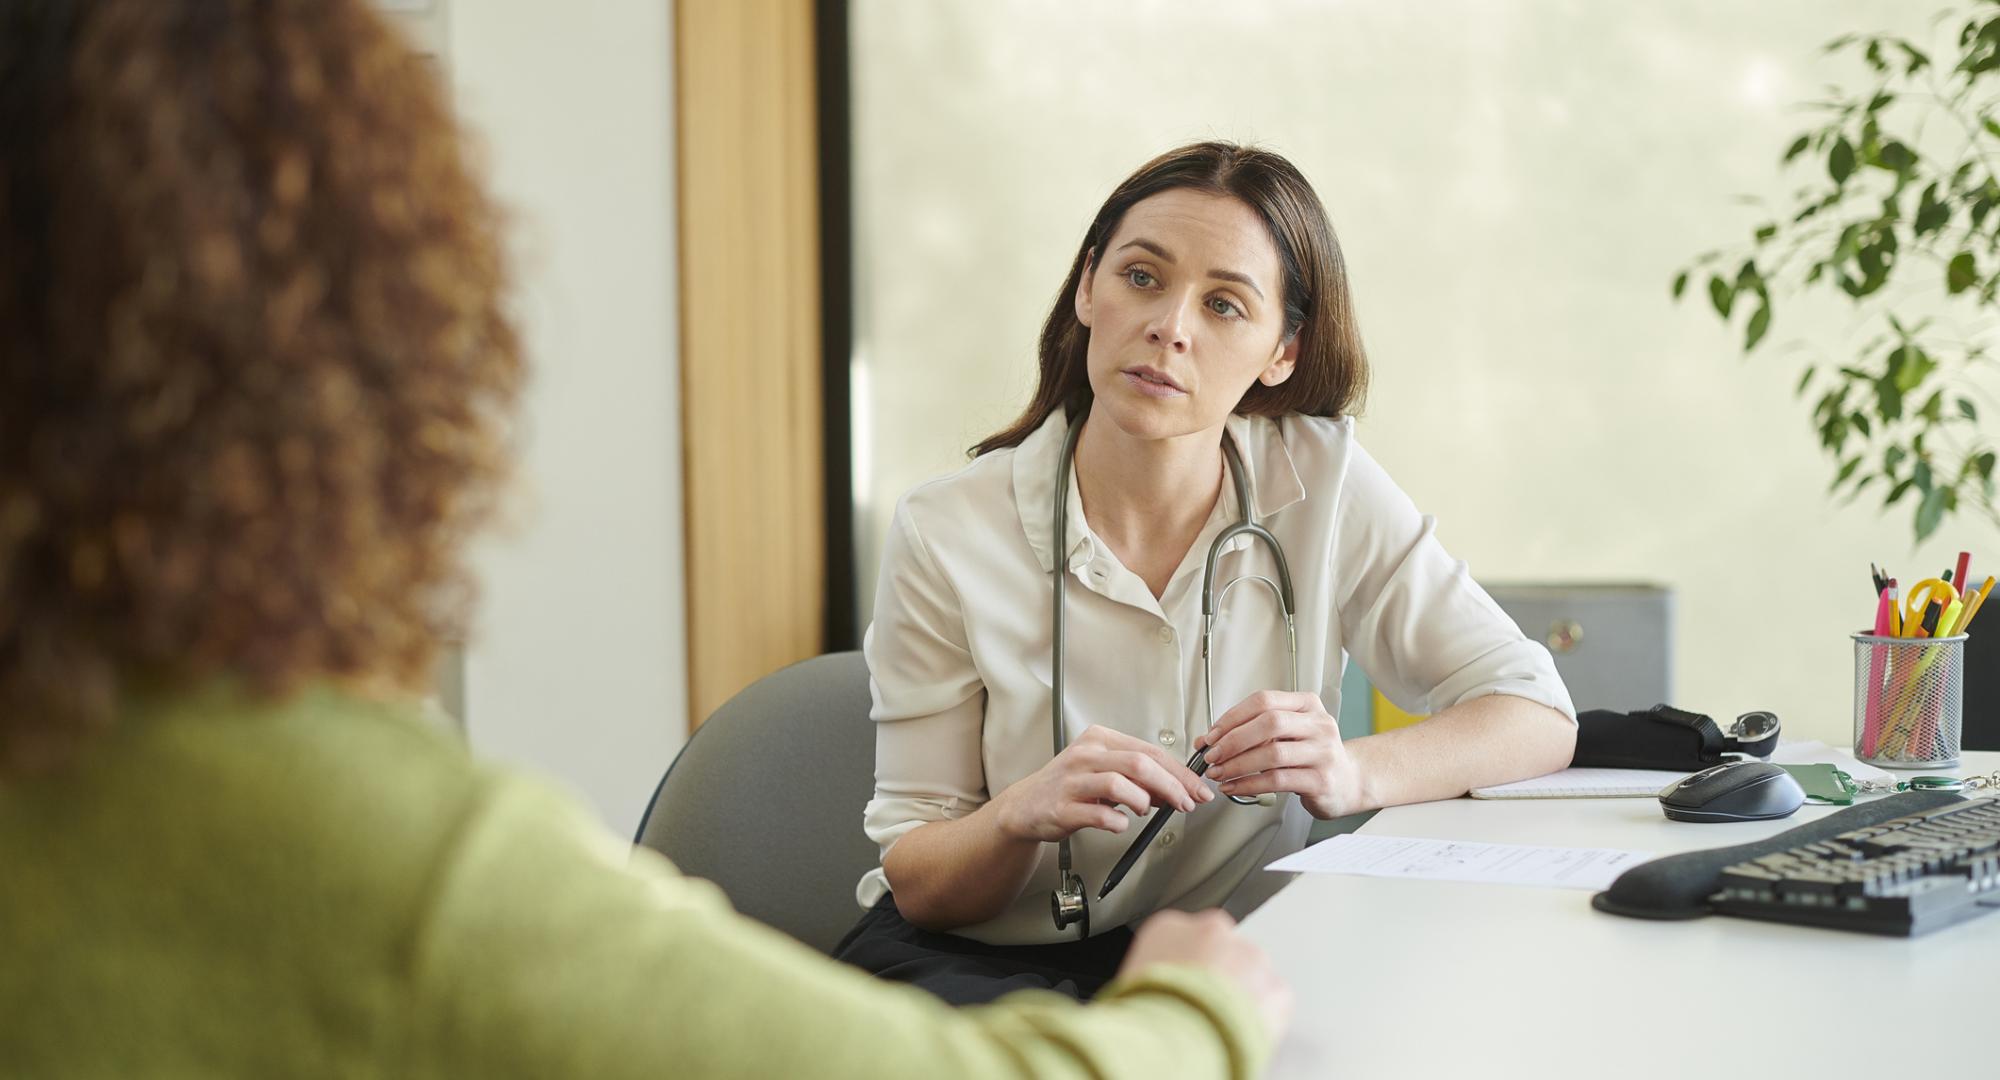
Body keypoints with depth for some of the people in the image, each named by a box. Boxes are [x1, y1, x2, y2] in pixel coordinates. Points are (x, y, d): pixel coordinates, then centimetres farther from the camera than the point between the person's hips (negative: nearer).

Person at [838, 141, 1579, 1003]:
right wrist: (1022, 814, -28)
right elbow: (917, 885, -5)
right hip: (988, 959, -1)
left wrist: (1350, 775, -25)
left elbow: (1538, 721, -5)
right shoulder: (946, 538, -8)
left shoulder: (1323, 486, -4)